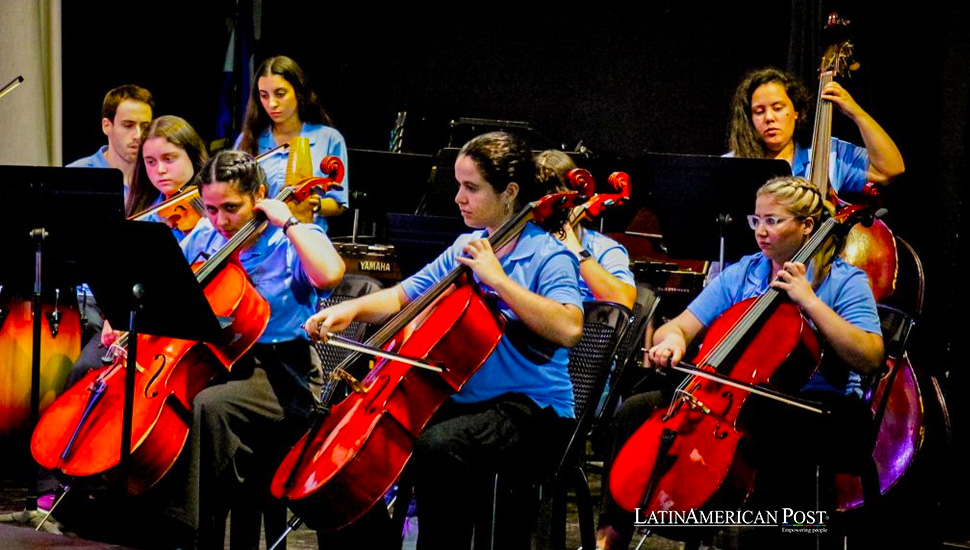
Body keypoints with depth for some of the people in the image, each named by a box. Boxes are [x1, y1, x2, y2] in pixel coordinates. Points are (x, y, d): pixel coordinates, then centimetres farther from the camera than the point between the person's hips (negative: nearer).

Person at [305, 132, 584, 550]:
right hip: (464, 403, 8)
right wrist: (352, 308, -4)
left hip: (532, 412, -8)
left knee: (436, 446, -33)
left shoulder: (547, 256, -10)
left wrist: (498, 280, -25)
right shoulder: (467, 248, 11)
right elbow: (404, 297, 14)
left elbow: (568, 329, -28)